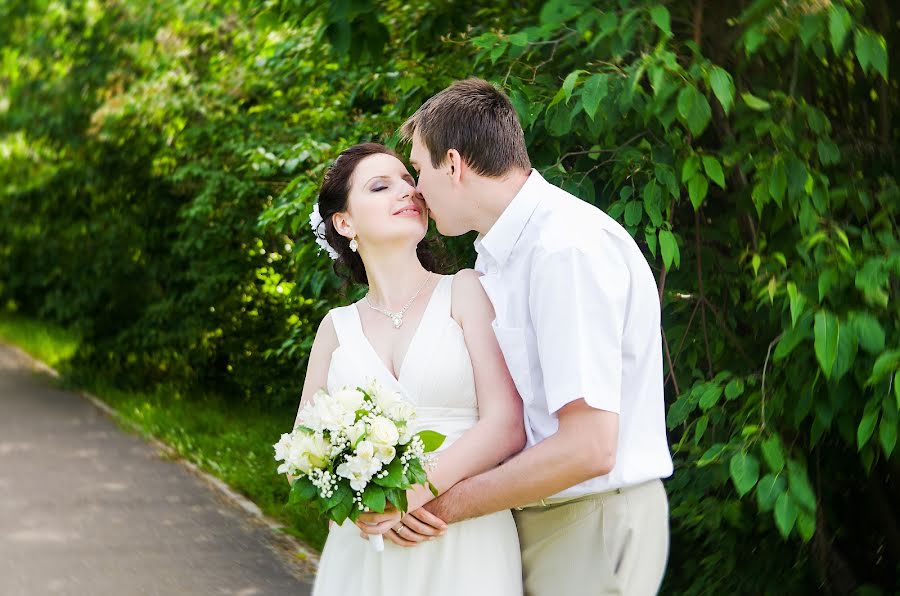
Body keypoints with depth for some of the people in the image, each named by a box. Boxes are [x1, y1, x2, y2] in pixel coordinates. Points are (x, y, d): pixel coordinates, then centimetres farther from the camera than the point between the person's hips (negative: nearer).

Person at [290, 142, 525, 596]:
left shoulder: (467, 291, 0)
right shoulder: (337, 328, 9)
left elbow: (506, 426, -8)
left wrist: (415, 496, -18)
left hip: (466, 545, -3)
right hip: (362, 550, 3)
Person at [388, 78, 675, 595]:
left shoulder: (567, 247, -21)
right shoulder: (500, 253, 8)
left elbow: (588, 447, -26)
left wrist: (445, 504, -18)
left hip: (591, 529, -8)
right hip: (528, 514, 8)